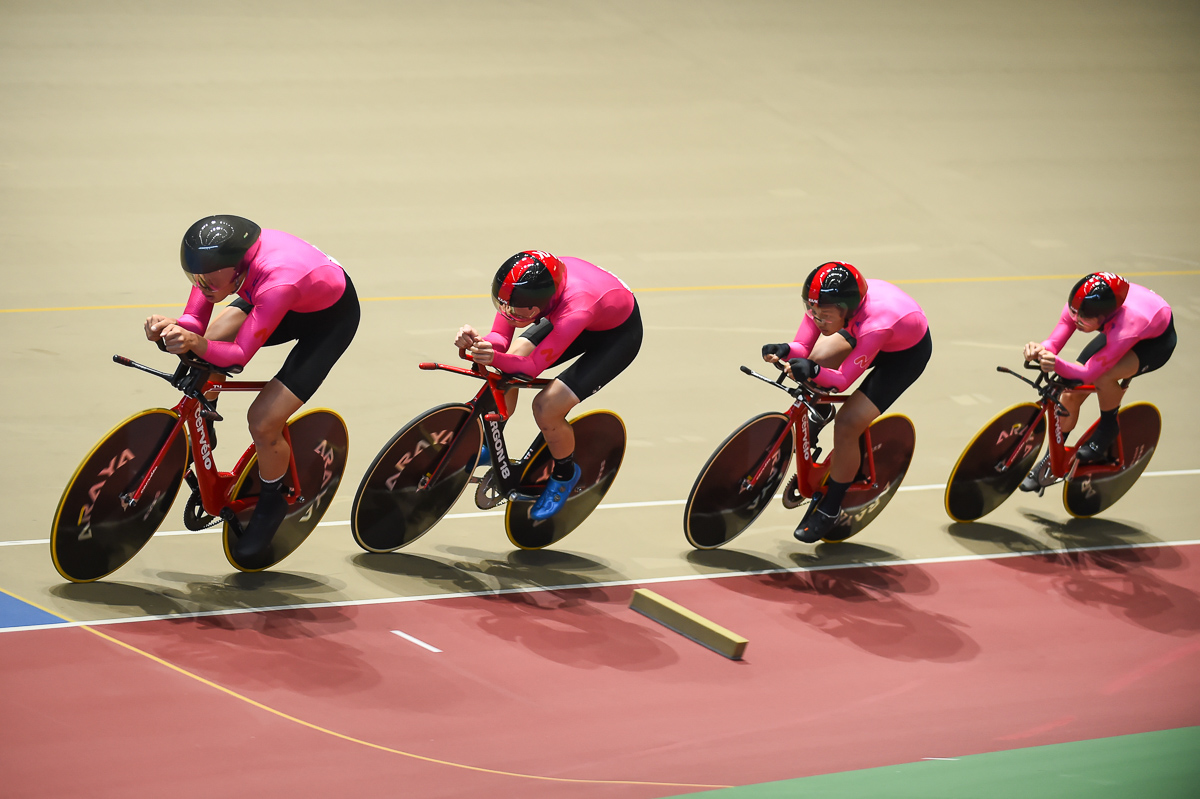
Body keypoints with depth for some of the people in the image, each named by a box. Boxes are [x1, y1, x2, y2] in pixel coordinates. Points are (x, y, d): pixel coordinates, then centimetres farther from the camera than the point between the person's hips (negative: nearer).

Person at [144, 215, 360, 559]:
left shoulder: (277, 283, -43)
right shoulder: (219, 258, -25)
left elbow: (240, 353, -38)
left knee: (263, 422, -14)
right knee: (206, 351, -10)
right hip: (289, 299, 7)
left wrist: (198, 344, -56)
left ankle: (270, 505, 15)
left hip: (331, 318, -7)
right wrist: (172, 328, -42)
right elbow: (195, 321, -20)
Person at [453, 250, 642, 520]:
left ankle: (565, 473, 12)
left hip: (618, 333, -6)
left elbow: (534, 366, -37)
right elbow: (500, 340, -20)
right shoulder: (519, 287, -28)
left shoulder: (576, 309, -44)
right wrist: (476, 342, -43)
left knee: (546, 407, -19)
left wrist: (497, 359, -55)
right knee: (505, 371, -9)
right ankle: (488, 446, 19)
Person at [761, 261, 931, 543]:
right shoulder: (823, 304, -28)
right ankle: (818, 413, 16)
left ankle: (829, 508, 6)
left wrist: (814, 371, -55)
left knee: (847, 426, -15)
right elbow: (804, 348, -18)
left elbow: (843, 380, -36)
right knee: (819, 358, -20)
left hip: (907, 351, -6)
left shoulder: (876, 324, -43)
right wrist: (784, 351, -40)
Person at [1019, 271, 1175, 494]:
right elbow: (1054, 343, -29)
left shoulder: (1125, 328, -45)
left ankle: (1108, 429, -3)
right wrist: (1039, 351, -52)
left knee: (1103, 376, -34)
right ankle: (1051, 462, 16)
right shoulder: (1078, 306, -31)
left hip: (1157, 341, -6)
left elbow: (1088, 373, -42)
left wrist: (1057, 364, -59)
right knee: (1070, 394, -5)